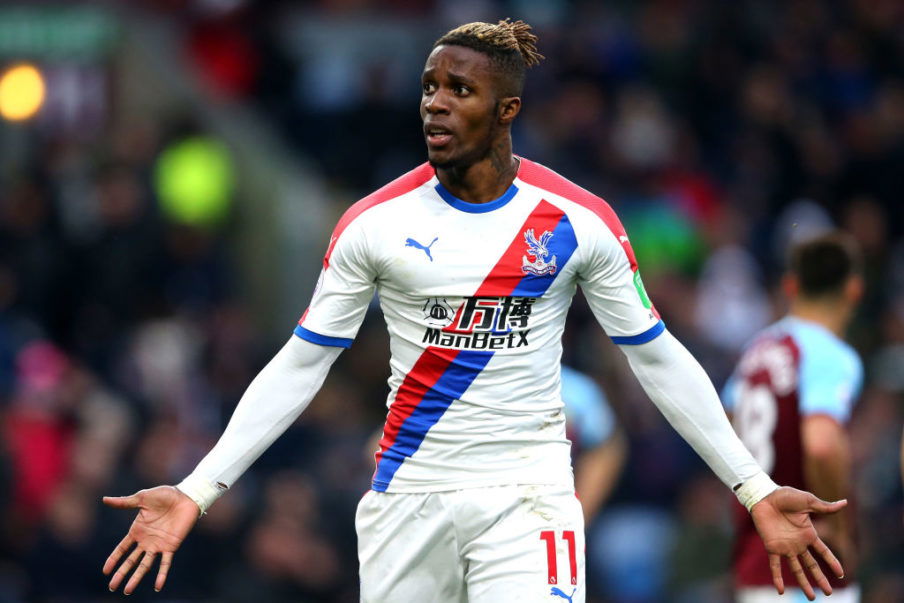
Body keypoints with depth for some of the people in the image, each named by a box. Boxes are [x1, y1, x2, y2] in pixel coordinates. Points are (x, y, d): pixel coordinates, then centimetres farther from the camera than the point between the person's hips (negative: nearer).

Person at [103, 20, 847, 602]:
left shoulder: (578, 221, -1)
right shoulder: (375, 222, 0)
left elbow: (658, 358, 7)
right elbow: (300, 366, 4)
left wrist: (756, 490, 4)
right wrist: (197, 491, -3)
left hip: (528, 495, -1)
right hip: (408, 499, 2)